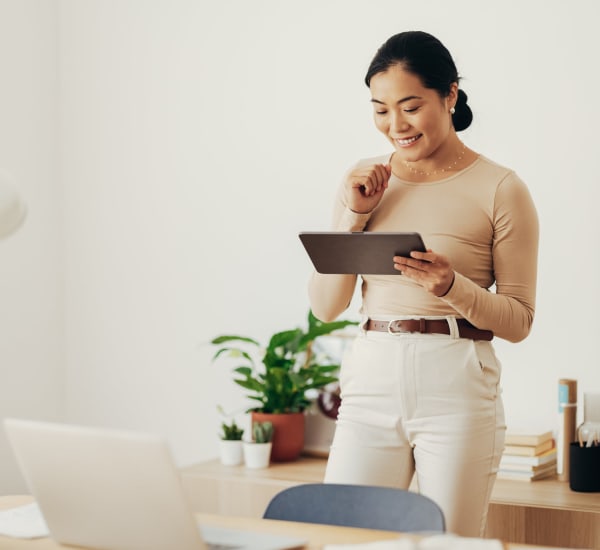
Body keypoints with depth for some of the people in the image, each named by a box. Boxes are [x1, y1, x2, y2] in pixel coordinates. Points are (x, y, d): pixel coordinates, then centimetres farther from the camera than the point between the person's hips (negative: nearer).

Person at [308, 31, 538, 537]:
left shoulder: (501, 190, -2)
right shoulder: (364, 181, 9)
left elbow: (519, 320, -1)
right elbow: (325, 306, 7)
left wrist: (452, 287, -19)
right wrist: (355, 214, -2)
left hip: (457, 387, -3)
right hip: (371, 381, 3)